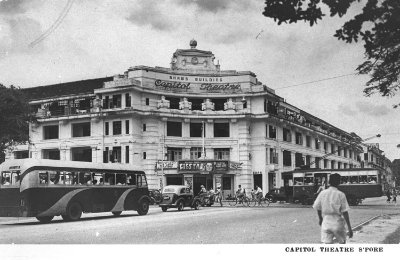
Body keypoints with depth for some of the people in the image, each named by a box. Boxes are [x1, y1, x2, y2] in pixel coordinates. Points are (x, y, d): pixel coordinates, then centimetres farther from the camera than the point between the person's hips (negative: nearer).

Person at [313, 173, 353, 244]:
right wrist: (349, 228, -6)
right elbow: (345, 212, -10)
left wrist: (320, 219, 26)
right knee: (342, 242, 20)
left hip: (326, 221, 2)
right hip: (337, 222, -2)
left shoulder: (322, 193, 1)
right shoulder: (341, 195, -7)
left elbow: (317, 208, 7)